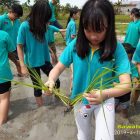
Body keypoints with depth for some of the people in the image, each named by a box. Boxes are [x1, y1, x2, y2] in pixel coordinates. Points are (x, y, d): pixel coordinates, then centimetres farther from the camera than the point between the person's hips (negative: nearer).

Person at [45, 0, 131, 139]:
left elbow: (126, 84, -26)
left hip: (105, 100, -2)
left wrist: (105, 94, -46)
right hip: (80, 100, 2)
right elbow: (58, 68, -10)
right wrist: (51, 80, -33)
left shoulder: (116, 49, -22)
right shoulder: (75, 45, -17)